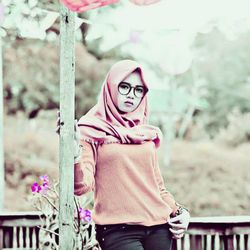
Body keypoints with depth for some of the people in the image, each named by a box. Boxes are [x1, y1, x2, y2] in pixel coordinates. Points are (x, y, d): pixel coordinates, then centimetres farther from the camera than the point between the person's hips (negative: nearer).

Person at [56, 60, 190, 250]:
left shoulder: (148, 134, 15)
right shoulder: (91, 132, 1)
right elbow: (82, 185, -11)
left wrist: (179, 211, 10)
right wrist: (74, 150, -26)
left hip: (158, 227, 5)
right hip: (117, 230, -5)